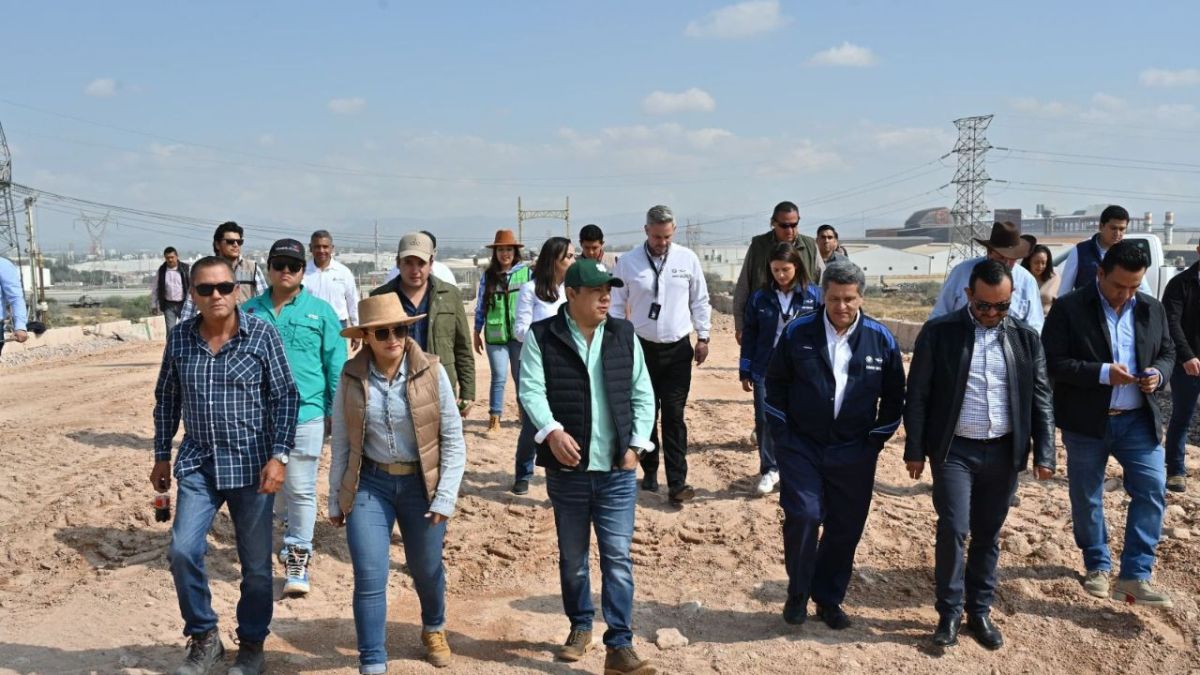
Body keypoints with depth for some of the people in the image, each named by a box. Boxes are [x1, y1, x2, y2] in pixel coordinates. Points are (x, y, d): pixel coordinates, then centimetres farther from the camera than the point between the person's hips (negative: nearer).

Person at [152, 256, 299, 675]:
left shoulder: (262, 334, -8)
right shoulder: (179, 337, 2)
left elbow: (285, 397, -6)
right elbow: (166, 399, 12)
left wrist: (279, 456, -14)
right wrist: (162, 456, 13)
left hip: (251, 465, -2)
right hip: (197, 464, 2)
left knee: (256, 563, 7)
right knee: (183, 551, -8)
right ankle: (204, 637, 15)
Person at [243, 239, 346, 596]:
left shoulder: (321, 311, 1)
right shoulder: (249, 311, 6)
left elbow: (336, 365, 3)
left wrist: (336, 412, 1)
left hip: (306, 414, -3)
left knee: (300, 489, -3)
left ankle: (298, 558, 6)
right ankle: (293, 529, 43)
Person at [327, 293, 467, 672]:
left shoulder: (431, 372, -11)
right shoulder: (351, 376, -7)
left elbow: (454, 439, -7)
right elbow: (341, 442, 2)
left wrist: (445, 496, -11)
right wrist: (335, 498, 5)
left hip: (421, 483, 0)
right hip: (370, 484, 0)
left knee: (426, 569, 17)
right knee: (369, 578, -4)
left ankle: (434, 629, 48)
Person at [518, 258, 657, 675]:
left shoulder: (625, 335, 5)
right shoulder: (541, 337, -4)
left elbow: (642, 395, 8)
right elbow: (531, 389, -12)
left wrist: (636, 444, -2)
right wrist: (552, 431, -28)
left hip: (617, 471, 1)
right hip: (566, 470, -1)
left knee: (618, 558, -2)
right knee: (572, 557, 14)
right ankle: (580, 626, 34)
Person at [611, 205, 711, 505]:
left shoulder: (687, 259, -1)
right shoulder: (627, 263, -3)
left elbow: (700, 301, 7)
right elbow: (617, 306, 2)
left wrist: (703, 337, 6)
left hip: (678, 349, 0)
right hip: (642, 348, 0)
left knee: (674, 416, -3)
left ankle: (677, 483, -3)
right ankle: (649, 472, 22)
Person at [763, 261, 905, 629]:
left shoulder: (881, 339, -3)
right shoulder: (798, 333, -5)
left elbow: (894, 396, 6)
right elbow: (775, 384, 4)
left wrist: (876, 439, 3)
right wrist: (781, 433, 1)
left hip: (854, 453, 2)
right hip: (801, 447, -1)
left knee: (846, 528, 8)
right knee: (803, 516, -11)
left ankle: (829, 599, 27)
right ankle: (798, 592, 12)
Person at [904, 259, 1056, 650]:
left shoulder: (1026, 337, 3)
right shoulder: (938, 333, -5)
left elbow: (1041, 398, 6)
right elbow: (918, 395, -3)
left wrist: (1044, 453, 1)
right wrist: (915, 450, -4)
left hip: (1003, 452, 3)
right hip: (954, 450, -2)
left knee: (988, 535, 11)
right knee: (953, 529, -8)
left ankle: (980, 611, 24)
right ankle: (949, 612, 9)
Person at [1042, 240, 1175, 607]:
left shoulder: (1152, 309, 6)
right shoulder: (1069, 308, -10)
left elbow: (1168, 352, 16)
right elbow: (1053, 362, -14)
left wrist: (1158, 372, -7)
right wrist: (1103, 372, -24)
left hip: (1138, 421, 3)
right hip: (1086, 422, -3)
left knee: (1152, 491, -6)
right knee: (1086, 498, 9)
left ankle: (1135, 577, 1)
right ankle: (1097, 566, 29)